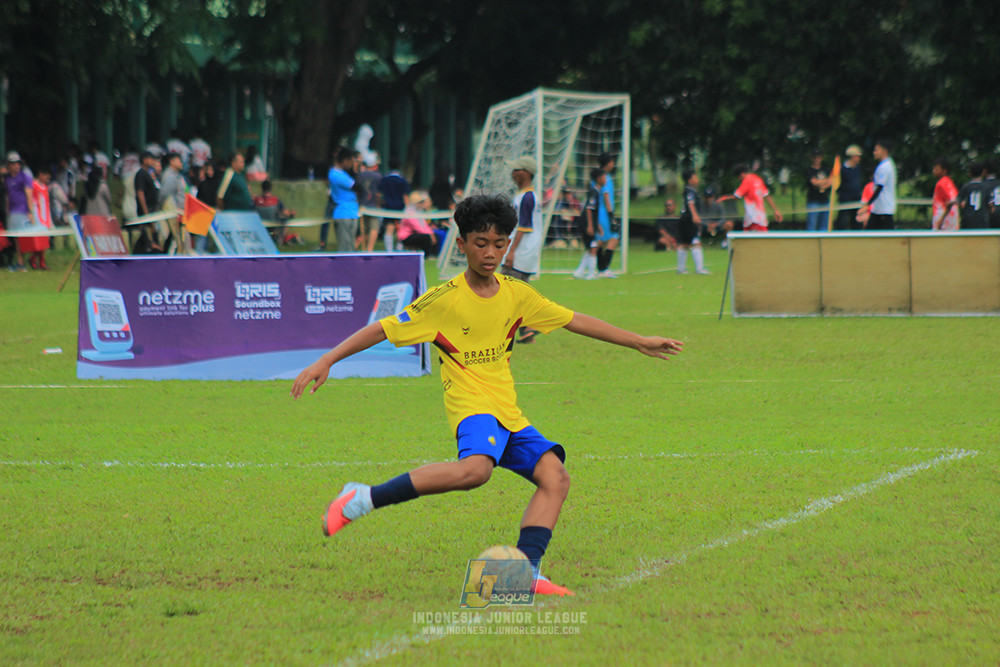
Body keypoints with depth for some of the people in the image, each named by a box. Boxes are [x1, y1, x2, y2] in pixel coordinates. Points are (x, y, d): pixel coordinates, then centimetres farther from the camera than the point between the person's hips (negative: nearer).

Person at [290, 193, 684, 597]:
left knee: (555, 476, -12)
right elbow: (384, 330, -6)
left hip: (508, 413, 7)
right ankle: (363, 499, -29)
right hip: (471, 406, -7)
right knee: (474, 469, -36)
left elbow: (573, 321, 18)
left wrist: (639, 342, 21)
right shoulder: (444, 299, -7)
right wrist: (325, 362, -12)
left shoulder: (515, 294, 9)